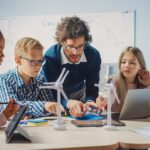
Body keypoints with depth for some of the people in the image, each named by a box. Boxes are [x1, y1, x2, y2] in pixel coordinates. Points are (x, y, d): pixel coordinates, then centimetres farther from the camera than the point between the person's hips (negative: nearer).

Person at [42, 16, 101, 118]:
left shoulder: (93, 56, -19)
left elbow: (92, 90, -14)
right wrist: (68, 103, -51)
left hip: (78, 97, 3)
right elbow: (50, 94, -30)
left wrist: (89, 102, -38)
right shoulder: (50, 58, -29)